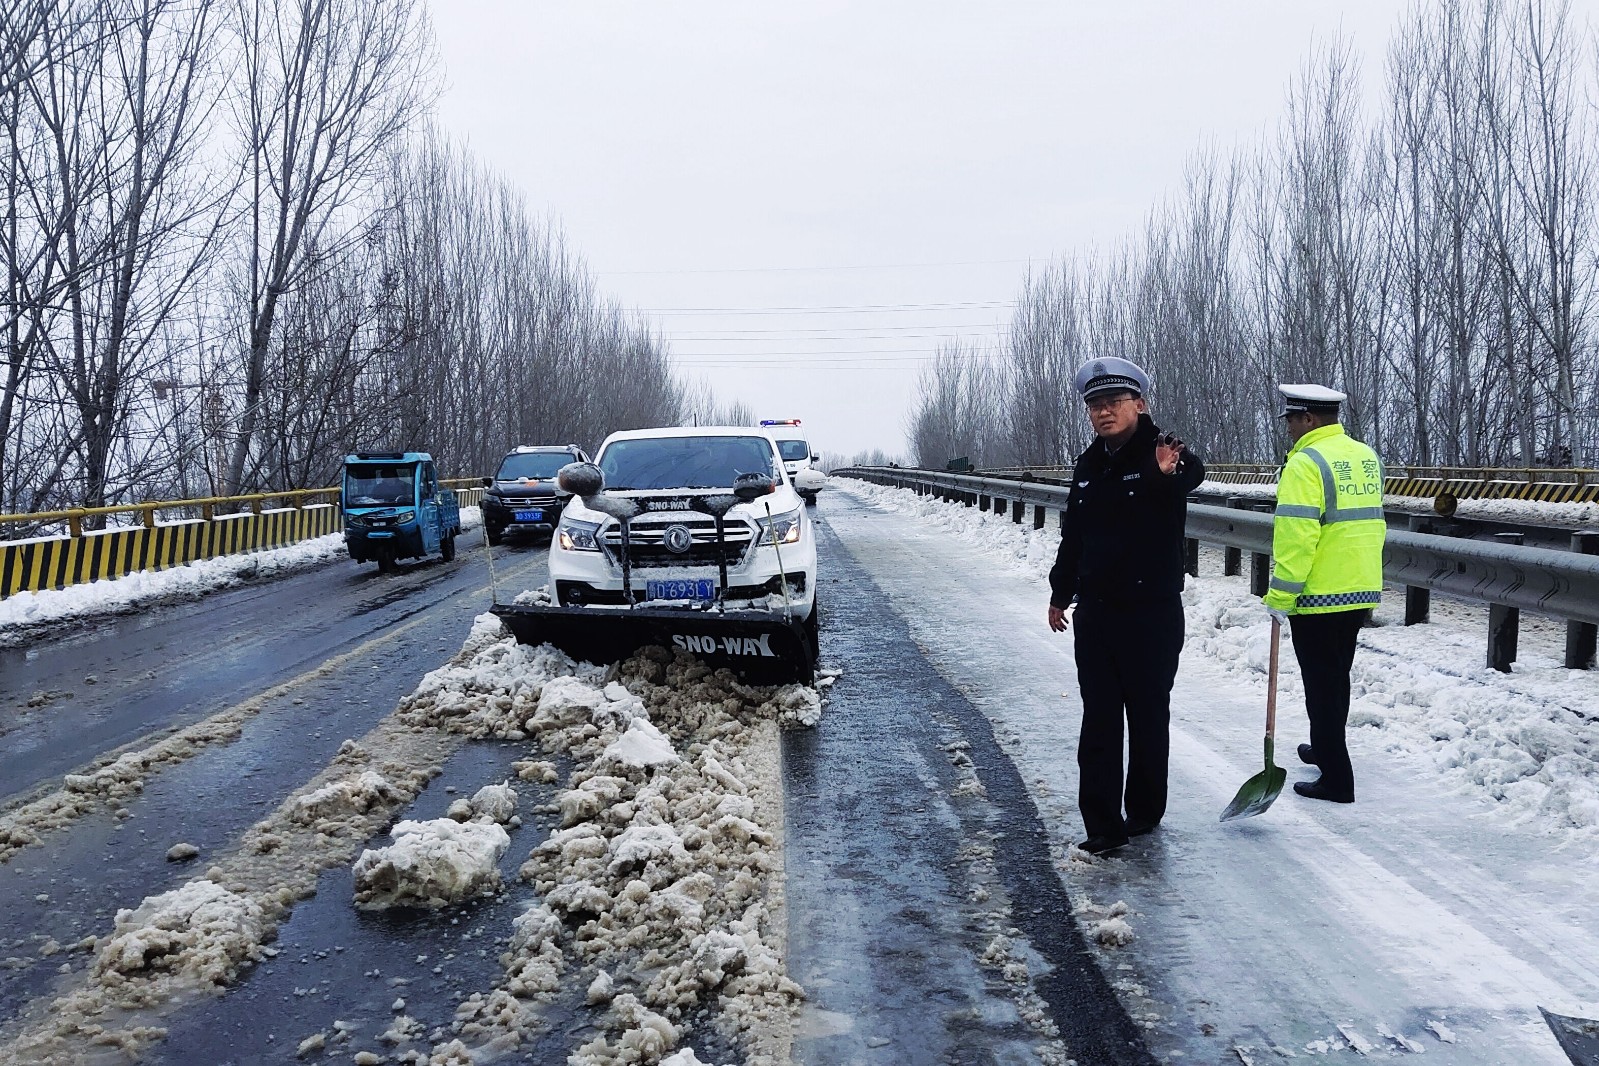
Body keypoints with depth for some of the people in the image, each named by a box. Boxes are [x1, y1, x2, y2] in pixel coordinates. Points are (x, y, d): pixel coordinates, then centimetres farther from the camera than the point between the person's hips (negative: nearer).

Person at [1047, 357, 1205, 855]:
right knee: (1098, 717, 4)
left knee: (1148, 712, 8)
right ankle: (1101, 823, 8)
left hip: (1152, 612, -5)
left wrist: (1171, 470, -60)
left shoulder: (1162, 454, -11)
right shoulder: (1089, 464, 8)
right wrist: (1060, 593, 20)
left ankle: (1145, 810, 25)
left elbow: (1193, 473, -37)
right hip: (1095, 610, 5)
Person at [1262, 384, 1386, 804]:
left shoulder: (1306, 463, -17)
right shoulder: (1367, 457, 10)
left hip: (1318, 596, -8)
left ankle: (1336, 779, 4)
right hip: (1361, 593, 8)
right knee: (1337, 678, 22)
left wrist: (1280, 596, -17)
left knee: (1322, 685, 0)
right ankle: (1325, 748, 39)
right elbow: (1372, 524, 16)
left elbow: (1295, 537, -22)